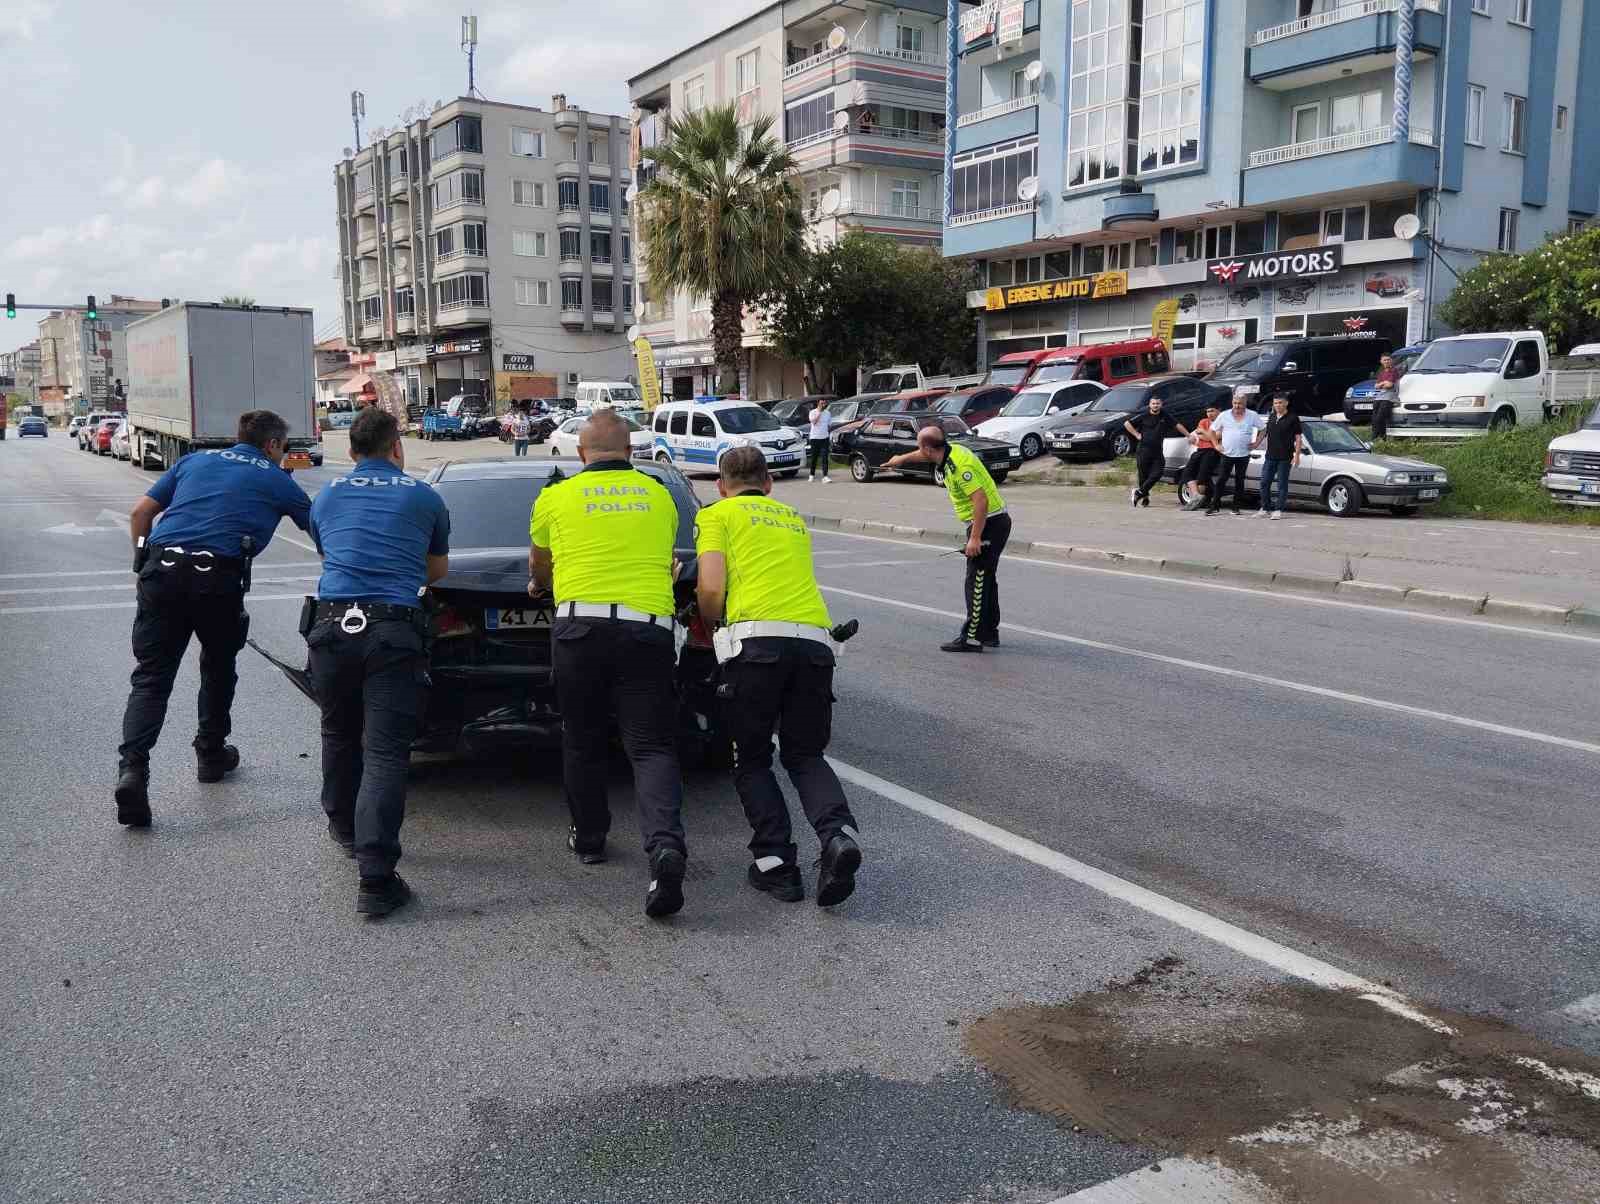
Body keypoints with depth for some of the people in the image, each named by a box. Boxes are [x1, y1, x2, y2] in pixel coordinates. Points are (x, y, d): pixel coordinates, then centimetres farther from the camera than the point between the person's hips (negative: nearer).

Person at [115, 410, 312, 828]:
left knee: (151, 677, 3)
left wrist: (146, 566, 25)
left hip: (161, 570, 3)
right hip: (218, 577, -2)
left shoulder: (195, 460, 23)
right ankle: (211, 753, 33)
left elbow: (140, 513, 18)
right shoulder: (277, 480, 15)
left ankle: (132, 767, -14)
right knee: (218, 668, 22)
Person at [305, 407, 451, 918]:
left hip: (331, 624, 3)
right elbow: (438, 569, 27)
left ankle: (345, 828, 44)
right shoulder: (424, 497, 13)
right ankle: (375, 878, -11)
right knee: (385, 752, -5)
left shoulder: (327, 497, 18)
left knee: (339, 734, 25)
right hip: (394, 630, -3)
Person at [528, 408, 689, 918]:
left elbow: (538, 570, 27)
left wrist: (538, 587, 51)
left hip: (581, 623, -1)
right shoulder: (660, 496, 16)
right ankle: (666, 844, -21)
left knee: (582, 741, 17)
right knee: (652, 746, -1)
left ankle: (588, 838, 29)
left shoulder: (555, 497, 11)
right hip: (649, 625, 1)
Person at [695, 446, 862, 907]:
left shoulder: (717, 514, 12)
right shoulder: (794, 519, 30)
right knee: (806, 755, 16)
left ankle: (776, 863, 1)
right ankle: (839, 836, -10)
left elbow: (712, 590, -1)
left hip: (758, 640, -4)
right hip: (816, 639, 4)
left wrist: (711, 622, 19)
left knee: (752, 761, 13)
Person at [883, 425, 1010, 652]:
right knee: (985, 580, 16)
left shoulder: (960, 466, -24)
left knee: (977, 581, -8)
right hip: (994, 522, 10)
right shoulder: (952, 450, 6)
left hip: (989, 523, -10)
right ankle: (990, 633, 25)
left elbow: (981, 500, -28)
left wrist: (975, 538, -27)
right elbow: (925, 455, 29)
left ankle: (972, 638, -5)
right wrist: (902, 458, 45)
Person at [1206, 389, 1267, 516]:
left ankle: (1236, 508, 12)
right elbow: (1212, 429, 10)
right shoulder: (1225, 415, 1)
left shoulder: (1252, 416, 1)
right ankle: (1214, 505, 2)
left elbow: (1263, 429, 8)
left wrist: (1256, 442, 0)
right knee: (1221, 480, -3)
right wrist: (1216, 444, 3)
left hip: (1243, 455, 0)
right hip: (1226, 454, 0)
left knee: (1239, 481, 6)